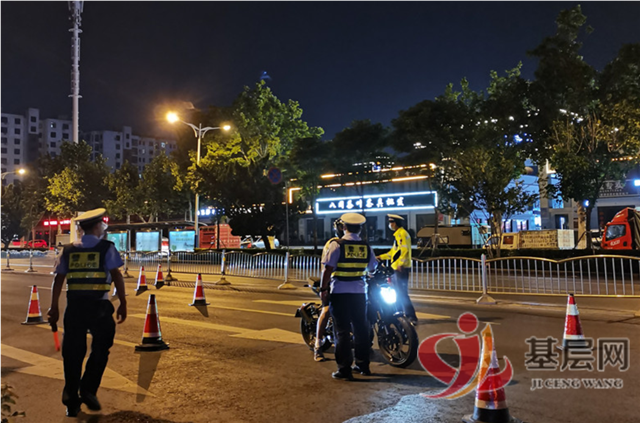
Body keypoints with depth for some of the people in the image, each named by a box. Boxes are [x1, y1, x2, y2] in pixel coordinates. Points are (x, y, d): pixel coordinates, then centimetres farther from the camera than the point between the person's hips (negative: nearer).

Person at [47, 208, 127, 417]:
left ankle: (72, 402, 15)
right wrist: (123, 303, -4)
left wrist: (54, 307, 13)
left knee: (73, 353, 10)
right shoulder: (106, 248, -1)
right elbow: (116, 275, -8)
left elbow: (58, 279, 7)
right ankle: (88, 390, 2)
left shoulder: (69, 250, 10)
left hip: (74, 306, 3)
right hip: (99, 306, -3)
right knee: (100, 349, 13)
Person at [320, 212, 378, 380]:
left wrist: (323, 289, -6)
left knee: (342, 330, 1)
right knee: (361, 328, 15)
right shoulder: (366, 247, 3)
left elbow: (328, 269, -13)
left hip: (339, 292, -4)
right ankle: (363, 365, 24)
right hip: (360, 292, 4)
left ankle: (345, 370, 3)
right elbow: (373, 269, 12)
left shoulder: (337, 245, -9)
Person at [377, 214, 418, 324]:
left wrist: (400, 264, -30)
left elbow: (404, 250, -23)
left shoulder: (402, 233, -11)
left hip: (401, 268, -11)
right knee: (398, 293, 15)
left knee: (402, 293, -12)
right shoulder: (397, 234, 20)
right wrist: (381, 257, 22)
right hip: (397, 268, 11)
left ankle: (412, 316, -11)